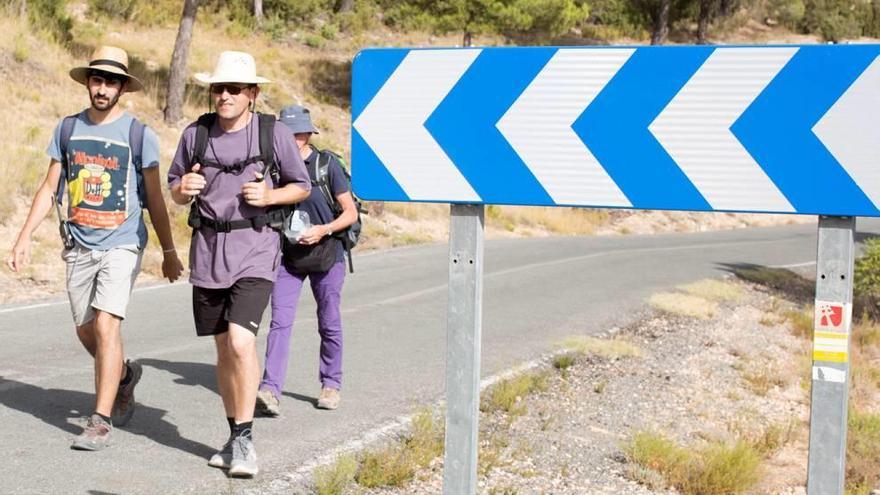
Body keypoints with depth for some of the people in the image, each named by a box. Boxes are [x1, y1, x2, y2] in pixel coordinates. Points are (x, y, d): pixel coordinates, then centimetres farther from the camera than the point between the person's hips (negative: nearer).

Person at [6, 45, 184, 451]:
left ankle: (101, 421, -9)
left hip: (122, 245, -4)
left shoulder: (139, 135, -3)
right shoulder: (68, 128, 6)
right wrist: (25, 237, 5)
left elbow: (154, 200, 3)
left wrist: (169, 253, 6)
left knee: (105, 325, -16)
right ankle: (124, 375, 42)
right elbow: (50, 188, 12)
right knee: (85, 332, 12)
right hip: (79, 246, 5)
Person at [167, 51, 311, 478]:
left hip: (255, 250, -4)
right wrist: (183, 189, -9)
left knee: (241, 340, -19)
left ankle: (244, 440, -7)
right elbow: (175, 190, 14)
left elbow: (302, 187, 6)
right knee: (223, 348, 12)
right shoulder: (196, 133, 4)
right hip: (208, 249, 4)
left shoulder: (274, 133, -4)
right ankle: (236, 437, 26)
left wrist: (269, 195, -12)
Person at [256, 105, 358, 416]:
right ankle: (270, 390, -16)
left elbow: (351, 213, -7)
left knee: (329, 324, 9)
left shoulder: (328, 164, -8)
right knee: (280, 322, -9)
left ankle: (331, 384, 25)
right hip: (287, 257, 2)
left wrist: (323, 230, -21)